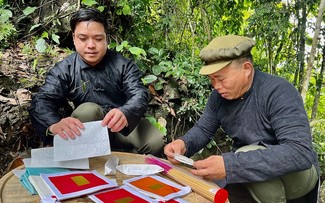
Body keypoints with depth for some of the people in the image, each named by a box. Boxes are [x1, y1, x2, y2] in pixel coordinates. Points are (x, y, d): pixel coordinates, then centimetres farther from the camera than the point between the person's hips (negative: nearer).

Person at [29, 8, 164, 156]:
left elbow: (139, 95, -21)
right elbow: (41, 102, -21)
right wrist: (54, 124, -47)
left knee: (155, 142, -25)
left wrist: (125, 114, -48)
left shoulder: (123, 65, -8)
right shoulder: (64, 70, -8)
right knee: (87, 110, -31)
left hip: (126, 124, 1)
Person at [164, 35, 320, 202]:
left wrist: (230, 165, -46)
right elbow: (203, 129, 4)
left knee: (248, 156, -32)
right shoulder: (219, 95, -7)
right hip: (251, 180, 6)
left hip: (297, 176, -6)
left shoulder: (278, 92, -27)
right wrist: (183, 144, -21)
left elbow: (300, 152, -38)